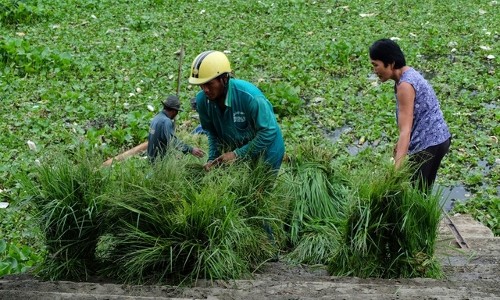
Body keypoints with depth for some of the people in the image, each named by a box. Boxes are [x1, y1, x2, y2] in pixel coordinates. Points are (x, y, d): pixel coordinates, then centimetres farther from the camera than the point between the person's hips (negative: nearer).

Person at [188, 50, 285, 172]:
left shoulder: (249, 96, -33)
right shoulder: (202, 100, -15)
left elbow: (268, 132, -29)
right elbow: (212, 132, -1)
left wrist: (237, 154, -28)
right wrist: (213, 159, -16)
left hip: (266, 155, -5)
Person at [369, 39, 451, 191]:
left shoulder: (405, 85, -22)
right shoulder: (409, 74, 8)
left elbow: (405, 131, -29)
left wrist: (396, 169, -35)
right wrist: (401, 144, 28)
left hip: (428, 144, -10)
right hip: (437, 139, 10)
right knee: (422, 191, 18)